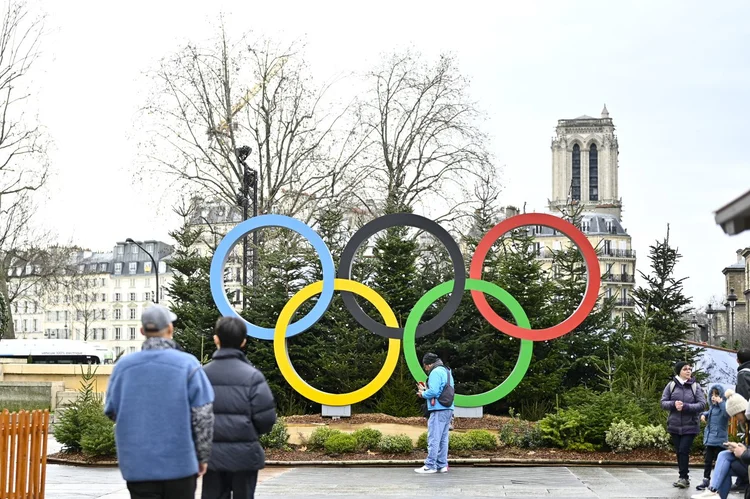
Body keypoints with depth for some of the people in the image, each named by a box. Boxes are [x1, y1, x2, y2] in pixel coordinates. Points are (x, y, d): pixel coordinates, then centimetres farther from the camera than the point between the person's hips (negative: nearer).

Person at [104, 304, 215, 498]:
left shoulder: (123, 365, -1)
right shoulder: (187, 364, -8)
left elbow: (111, 411, 7)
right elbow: (203, 415, -6)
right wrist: (203, 456, 5)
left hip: (138, 465, 2)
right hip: (179, 462, -1)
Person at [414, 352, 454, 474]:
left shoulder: (436, 372, -10)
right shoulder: (446, 371, 20)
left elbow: (433, 391, -20)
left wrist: (423, 393, -1)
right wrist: (425, 389, 15)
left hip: (439, 410, -10)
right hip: (448, 409, 10)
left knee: (433, 439, -7)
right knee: (443, 439, 11)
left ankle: (430, 466, -7)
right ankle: (442, 465, 13)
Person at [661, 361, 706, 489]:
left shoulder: (695, 386, -3)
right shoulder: (671, 385, 1)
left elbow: (702, 404, -9)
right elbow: (663, 402, 1)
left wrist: (685, 406, -22)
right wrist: (674, 404, -20)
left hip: (690, 426, -2)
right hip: (674, 425, 2)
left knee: (683, 450, -10)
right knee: (678, 452, 8)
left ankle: (684, 477, -1)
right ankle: (683, 477, 18)